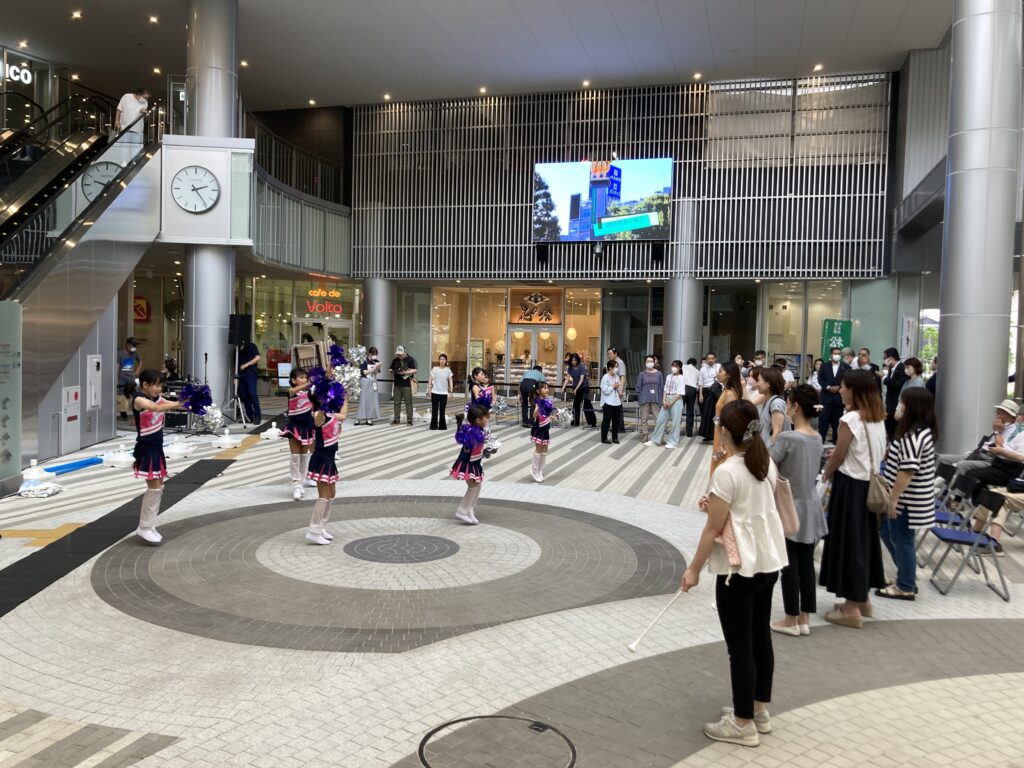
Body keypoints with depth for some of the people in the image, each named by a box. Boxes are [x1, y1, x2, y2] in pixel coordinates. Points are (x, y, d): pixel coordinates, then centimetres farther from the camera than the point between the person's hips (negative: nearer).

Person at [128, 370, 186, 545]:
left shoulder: (157, 398, 8)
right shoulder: (139, 400, -17)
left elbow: (172, 405, -4)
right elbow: (156, 408, -35)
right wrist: (179, 403, -45)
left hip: (157, 447, 9)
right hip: (146, 449, -9)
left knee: (158, 487, 13)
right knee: (154, 487, -7)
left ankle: (149, 525, 22)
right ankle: (144, 528, 4)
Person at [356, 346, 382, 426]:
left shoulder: (375, 361, 6)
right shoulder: (364, 361, -7)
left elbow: (376, 372, 4)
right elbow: (365, 372, -12)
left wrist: (378, 367, -15)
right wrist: (374, 367, -16)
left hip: (373, 382, 5)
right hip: (365, 381, -5)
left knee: (372, 400, 1)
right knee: (363, 400, -4)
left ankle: (369, 419, 6)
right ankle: (359, 419, 0)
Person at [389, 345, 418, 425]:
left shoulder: (410, 359, -2)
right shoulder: (395, 360, 12)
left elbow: (414, 370, -9)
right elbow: (390, 369, 16)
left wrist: (405, 372, -20)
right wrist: (392, 371, -8)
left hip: (407, 385, -5)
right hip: (397, 385, 5)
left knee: (408, 403, -2)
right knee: (396, 402, 6)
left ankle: (409, 420, 2)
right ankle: (397, 419, 14)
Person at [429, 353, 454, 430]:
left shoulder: (448, 370, 2)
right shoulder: (434, 369, 1)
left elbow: (450, 382, 2)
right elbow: (431, 380, 4)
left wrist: (451, 392, -4)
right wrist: (429, 389, -1)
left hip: (444, 393, 0)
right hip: (435, 392, 0)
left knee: (442, 410, 4)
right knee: (434, 409, 3)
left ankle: (442, 425, 12)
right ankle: (433, 425, 11)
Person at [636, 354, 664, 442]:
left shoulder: (659, 374, 6)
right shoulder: (642, 374, 6)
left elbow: (662, 387, 8)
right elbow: (638, 387, 8)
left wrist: (661, 398, 2)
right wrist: (639, 398, 1)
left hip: (656, 400, -1)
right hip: (644, 400, 1)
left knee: (659, 418, -5)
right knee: (644, 419, 4)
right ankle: (644, 436, 13)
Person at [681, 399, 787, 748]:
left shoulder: (726, 472, -20)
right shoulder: (767, 463, 3)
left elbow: (713, 529, -17)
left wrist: (694, 569, -8)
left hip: (739, 568, -8)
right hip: (769, 561, 8)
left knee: (740, 647, 4)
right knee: (761, 638, 19)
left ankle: (743, 724, 16)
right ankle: (759, 711, 33)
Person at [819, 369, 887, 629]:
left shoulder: (850, 419, -18)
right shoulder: (878, 418, 6)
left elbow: (838, 456, -12)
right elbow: (879, 452, 14)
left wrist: (826, 473, 8)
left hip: (850, 485, -8)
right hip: (870, 483, 8)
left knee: (847, 539, 1)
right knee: (864, 537, 17)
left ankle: (852, 608, 7)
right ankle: (863, 598, 30)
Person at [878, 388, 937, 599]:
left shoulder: (913, 436, -22)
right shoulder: (921, 432, 10)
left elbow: (907, 472, -25)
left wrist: (893, 499, -20)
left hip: (906, 501, -10)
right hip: (907, 499, 10)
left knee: (902, 541, 4)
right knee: (888, 534, 20)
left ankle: (905, 587, 18)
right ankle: (907, 579, 30)